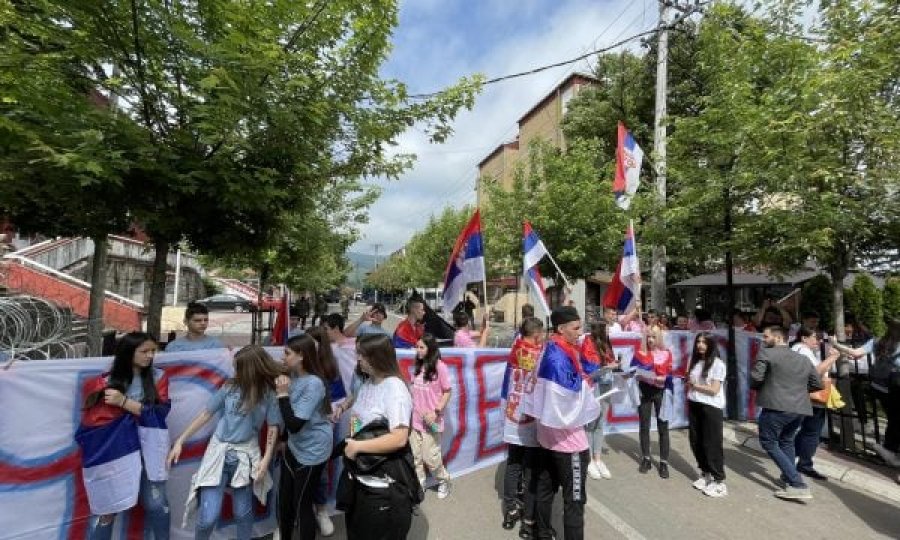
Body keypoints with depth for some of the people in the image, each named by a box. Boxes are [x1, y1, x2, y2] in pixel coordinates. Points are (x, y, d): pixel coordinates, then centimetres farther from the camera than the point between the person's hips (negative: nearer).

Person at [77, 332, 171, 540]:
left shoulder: (158, 376, -1)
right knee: (109, 509, 9)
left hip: (148, 451, 1)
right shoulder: (107, 382, -5)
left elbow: (161, 412, -10)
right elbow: (92, 421, 0)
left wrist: (124, 402, -17)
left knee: (157, 506, 7)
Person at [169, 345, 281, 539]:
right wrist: (180, 441, 3)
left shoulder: (268, 394, -9)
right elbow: (206, 414, 3)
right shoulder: (230, 387, -5)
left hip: (246, 456, -1)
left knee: (243, 513, 11)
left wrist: (266, 459, -10)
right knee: (209, 516, -1)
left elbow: (273, 427, -4)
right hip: (219, 453, 1)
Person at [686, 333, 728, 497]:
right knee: (696, 442, 12)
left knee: (712, 444, 0)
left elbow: (714, 390, -13)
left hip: (711, 408, -6)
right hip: (694, 406, 6)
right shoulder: (695, 361, 9)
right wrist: (688, 403, 4)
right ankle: (705, 474, 28)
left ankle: (719, 481, 12)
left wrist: (694, 385, -4)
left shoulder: (718, 364, -10)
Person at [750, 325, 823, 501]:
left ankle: (798, 485, -1)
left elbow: (755, 378, -14)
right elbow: (817, 384, 18)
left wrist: (757, 388, 7)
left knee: (769, 442, 4)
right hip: (800, 408, 7)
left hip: (776, 406, -7)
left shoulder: (766, 354, -6)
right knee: (787, 441, 26)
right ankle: (788, 479, 31)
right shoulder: (803, 358, 15)